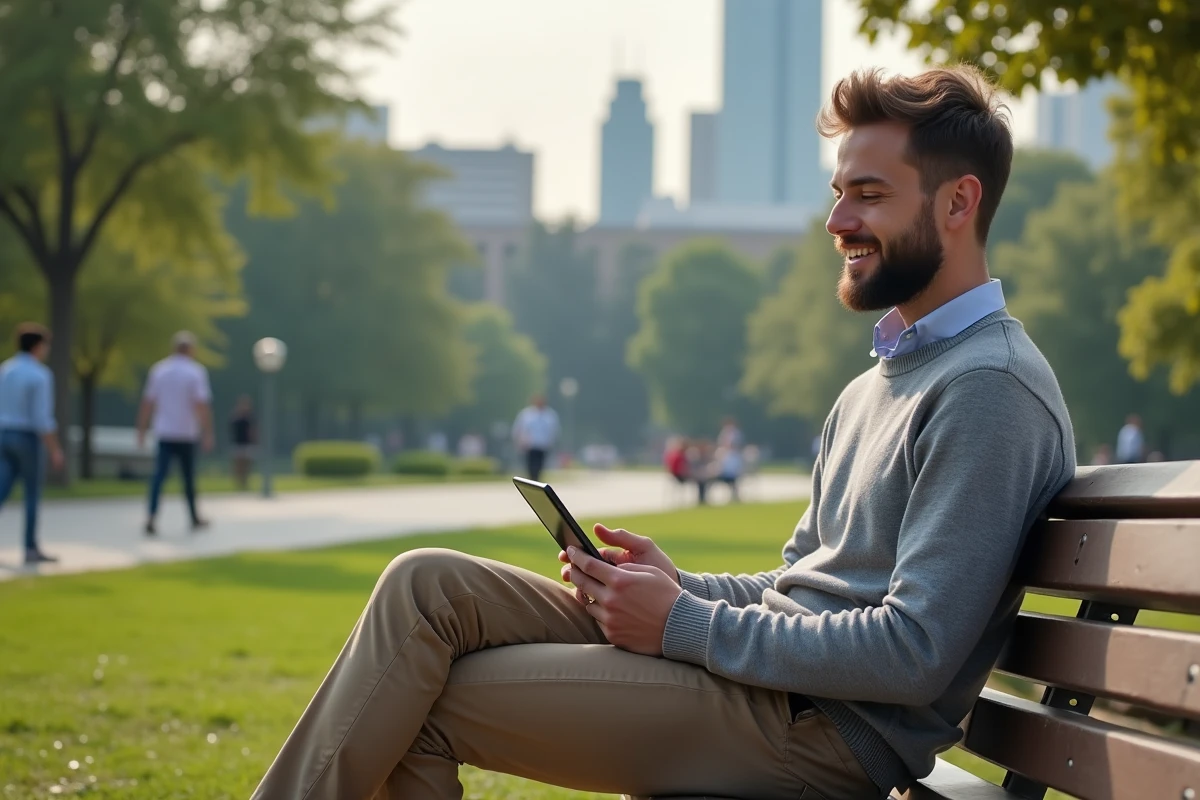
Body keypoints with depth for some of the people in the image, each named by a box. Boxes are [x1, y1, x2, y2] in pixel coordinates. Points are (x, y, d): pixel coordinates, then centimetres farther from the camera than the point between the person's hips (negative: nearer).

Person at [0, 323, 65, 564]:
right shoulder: (40, 376, -15)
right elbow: (42, 418, -19)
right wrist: (54, 450, -13)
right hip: (28, 440, -6)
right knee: (33, 495, 5)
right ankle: (31, 549, 8)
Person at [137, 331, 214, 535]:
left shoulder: (159, 369, 5)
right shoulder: (196, 371, -7)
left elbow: (147, 403, 6)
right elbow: (202, 405, -14)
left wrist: (142, 430, 12)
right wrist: (207, 434, -10)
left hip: (163, 432, 3)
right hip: (186, 433, -2)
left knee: (159, 474, -4)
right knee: (188, 476, 11)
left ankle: (151, 517, -21)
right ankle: (195, 518, 24)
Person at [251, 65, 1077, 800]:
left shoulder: (991, 390, -14)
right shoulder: (881, 384, 19)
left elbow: (915, 653, -22)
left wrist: (686, 623, -16)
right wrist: (682, 587, 2)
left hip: (826, 729, -9)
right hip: (770, 654, 9)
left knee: (424, 698, -11)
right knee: (428, 584, -3)